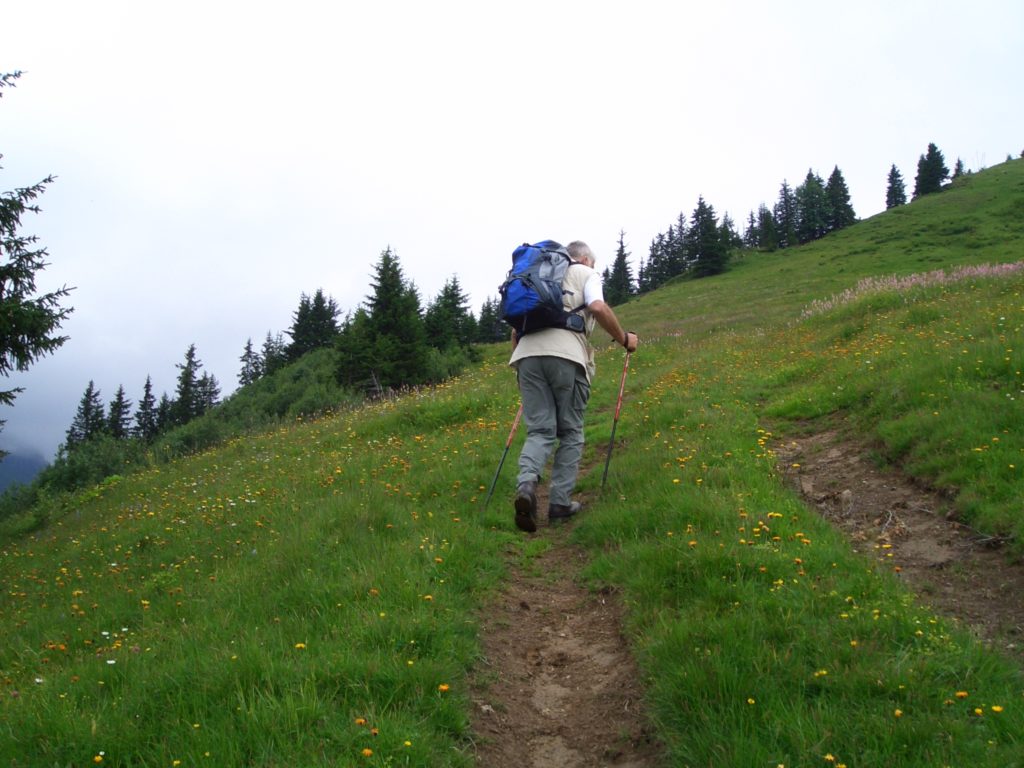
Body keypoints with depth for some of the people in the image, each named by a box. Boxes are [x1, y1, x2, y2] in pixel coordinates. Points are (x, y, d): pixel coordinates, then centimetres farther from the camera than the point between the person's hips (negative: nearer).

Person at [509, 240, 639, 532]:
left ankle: (526, 484, -24)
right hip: (566, 355, -4)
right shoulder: (586, 274, 18)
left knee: (539, 430, 3)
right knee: (570, 432, 8)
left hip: (527, 353, 4)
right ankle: (560, 502, 5)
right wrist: (624, 339, 8)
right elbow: (598, 308, -3)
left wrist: (519, 361, 37)